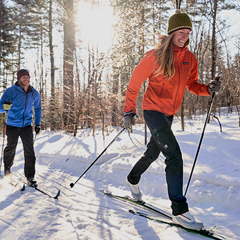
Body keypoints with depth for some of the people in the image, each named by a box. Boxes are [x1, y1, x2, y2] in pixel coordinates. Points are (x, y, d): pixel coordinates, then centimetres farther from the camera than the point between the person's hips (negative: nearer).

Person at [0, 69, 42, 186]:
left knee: (29, 151, -6)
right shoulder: (11, 91, -12)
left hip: (26, 126, 2)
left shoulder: (35, 94, 0)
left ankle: (30, 177, 1)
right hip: (12, 126, -2)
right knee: (11, 149, 15)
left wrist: (38, 124, 13)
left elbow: (38, 108, 17)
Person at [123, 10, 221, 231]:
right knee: (174, 155, -17)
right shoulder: (155, 56, -13)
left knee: (153, 153, 22)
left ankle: (133, 179, 49)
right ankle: (179, 211, -12)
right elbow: (134, 83, -6)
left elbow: (192, 85, 10)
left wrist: (208, 89, -10)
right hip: (153, 110, -7)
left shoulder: (190, 59, 3)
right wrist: (129, 111, -9)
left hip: (170, 114, 7)